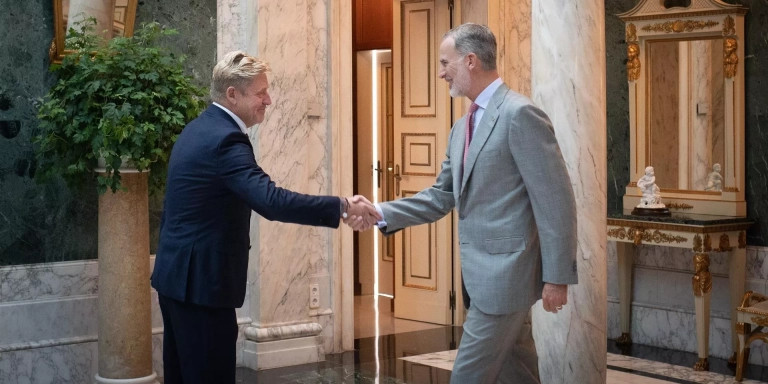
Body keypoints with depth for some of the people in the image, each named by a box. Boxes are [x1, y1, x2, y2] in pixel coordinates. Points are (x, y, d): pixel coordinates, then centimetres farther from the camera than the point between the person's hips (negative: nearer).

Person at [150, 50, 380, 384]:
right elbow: (273, 202, -32)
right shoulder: (225, 139, -20)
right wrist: (343, 206, -29)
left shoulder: (199, 129, 12)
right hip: (201, 282, -10)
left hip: (176, 275, 11)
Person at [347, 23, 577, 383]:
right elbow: (440, 198, 16)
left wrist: (557, 276, -17)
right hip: (480, 274, 9)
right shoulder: (462, 128, 14)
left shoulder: (520, 114, -15)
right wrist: (379, 213, 3)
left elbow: (555, 201, -17)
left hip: (505, 274, -9)